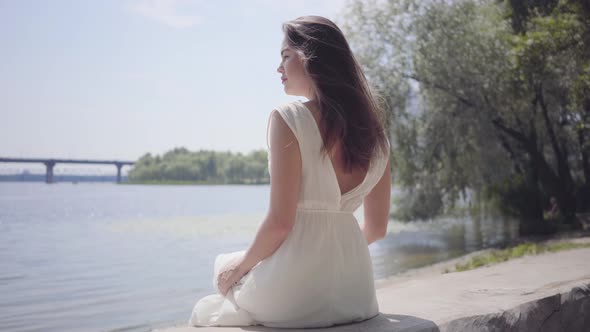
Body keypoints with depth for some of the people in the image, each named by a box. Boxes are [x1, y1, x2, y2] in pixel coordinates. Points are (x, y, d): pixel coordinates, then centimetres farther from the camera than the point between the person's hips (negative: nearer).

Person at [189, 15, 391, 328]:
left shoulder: (288, 119, -13)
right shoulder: (374, 131, 6)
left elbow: (280, 221, -17)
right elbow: (376, 227, 10)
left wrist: (241, 264, 0)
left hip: (292, 297, -6)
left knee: (205, 311, 24)